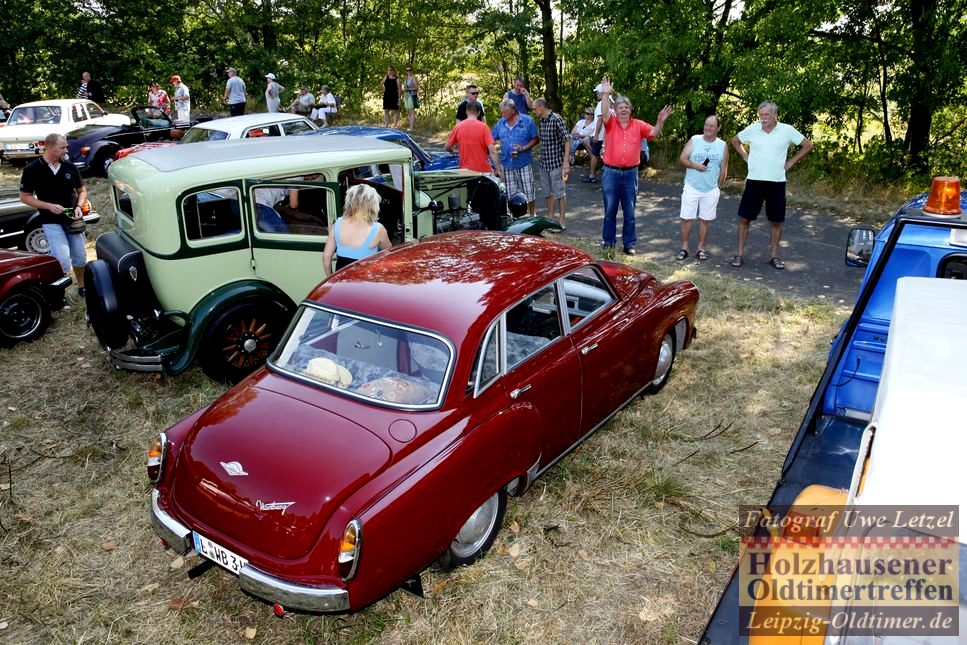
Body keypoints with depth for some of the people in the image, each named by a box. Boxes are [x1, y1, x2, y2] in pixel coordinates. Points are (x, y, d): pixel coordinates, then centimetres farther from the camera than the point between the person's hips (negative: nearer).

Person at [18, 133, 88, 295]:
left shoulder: (70, 167, 0)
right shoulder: (32, 170, -9)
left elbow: (82, 190, 12)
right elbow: (25, 197, -3)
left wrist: (79, 207, -7)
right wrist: (49, 206, -17)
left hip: (73, 219, 4)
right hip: (51, 221, -4)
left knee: (80, 257, 13)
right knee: (63, 260, -14)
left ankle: (82, 287, 34)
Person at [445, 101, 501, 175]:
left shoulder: (458, 127, 0)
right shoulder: (483, 126, -8)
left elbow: (447, 147, 9)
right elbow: (492, 150, -13)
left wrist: (452, 151, 31)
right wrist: (497, 169, -7)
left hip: (465, 171, 2)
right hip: (483, 170, -2)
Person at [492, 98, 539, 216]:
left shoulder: (527, 121, -3)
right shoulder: (500, 123, 7)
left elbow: (535, 139, -1)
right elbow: (491, 139, 11)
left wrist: (524, 148, -16)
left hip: (524, 163, -3)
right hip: (506, 163, 3)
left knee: (528, 193, 2)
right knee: (510, 195, 8)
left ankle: (533, 215, 17)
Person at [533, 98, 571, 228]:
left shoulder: (556, 119, -14)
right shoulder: (541, 120, 9)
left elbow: (567, 139, -16)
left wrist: (566, 161, -21)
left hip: (557, 162, -8)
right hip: (544, 163, 8)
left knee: (560, 193, 0)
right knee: (547, 192, 16)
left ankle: (561, 221, 7)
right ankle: (550, 218, 29)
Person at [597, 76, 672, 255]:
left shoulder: (638, 125, 3)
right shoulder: (610, 123, -1)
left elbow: (654, 132, -5)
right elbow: (604, 113, -19)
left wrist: (661, 121, -25)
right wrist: (606, 94, -31)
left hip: (630, 173, 1)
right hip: (611, 173, -1)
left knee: (629, 211, 7)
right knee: (610, 210, 8)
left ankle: (629, 244, 16)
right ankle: (608, 241, 20)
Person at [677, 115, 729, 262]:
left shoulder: (723, 145, 3)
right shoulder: (694, 140, -1)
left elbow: (723, 168, 8)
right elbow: (682, 159, -3)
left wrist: (718, 186, 7)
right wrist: (694, 165, -18)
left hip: (711, 190, 1)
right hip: (691, 188, -1)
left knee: (705, 220, 7)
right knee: (686, 218, 0)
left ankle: (701, 249, 16)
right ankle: (684, 248, 11)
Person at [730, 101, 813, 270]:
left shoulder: (787, 130, -3)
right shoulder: (752, 129, -1)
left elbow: (808, 145, 6)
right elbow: (735, 141, 17)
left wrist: (790, 163, 2)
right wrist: (746, 157, 7)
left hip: (777, 182, 0)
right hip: (754, 181, 0)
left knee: (776, 221, 7)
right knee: (744, 218, 0)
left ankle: (774, 256, 18)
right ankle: (740, 254, 10)